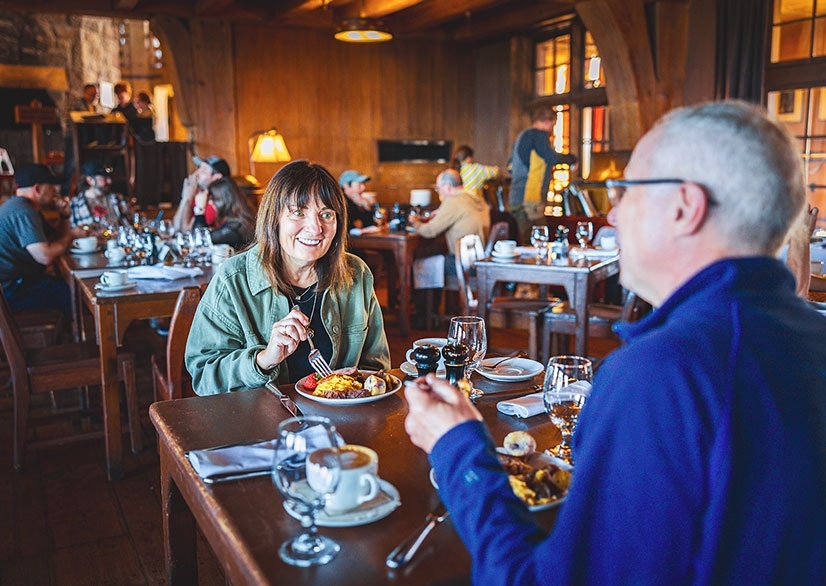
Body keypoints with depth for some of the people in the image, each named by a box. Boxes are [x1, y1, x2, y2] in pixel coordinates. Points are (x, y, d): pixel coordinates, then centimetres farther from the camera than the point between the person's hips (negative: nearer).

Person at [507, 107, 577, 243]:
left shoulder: (521, 136, 22)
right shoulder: (540, 135, -6)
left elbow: (511, 167, 28)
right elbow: (551, 157, -22)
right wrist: (571, 159, -4)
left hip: (515, 199, 10)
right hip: (530, 199, -10)